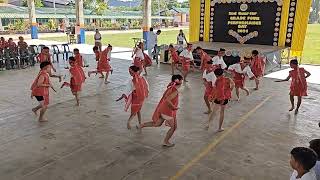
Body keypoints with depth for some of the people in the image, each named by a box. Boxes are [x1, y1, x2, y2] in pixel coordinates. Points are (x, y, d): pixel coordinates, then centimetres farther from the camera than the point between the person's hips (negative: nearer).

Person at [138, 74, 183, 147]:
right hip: (168, 111, -9)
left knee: (157, 124, 23)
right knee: (173, 127, 9)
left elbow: (164, 96, 17)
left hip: (163, 109, 9)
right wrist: (174, 107, -20)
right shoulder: (175, 91, -22)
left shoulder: (171, 88, 6)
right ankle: (166, 142, 19)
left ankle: (142, 125, 21)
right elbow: (168, 100, -31)